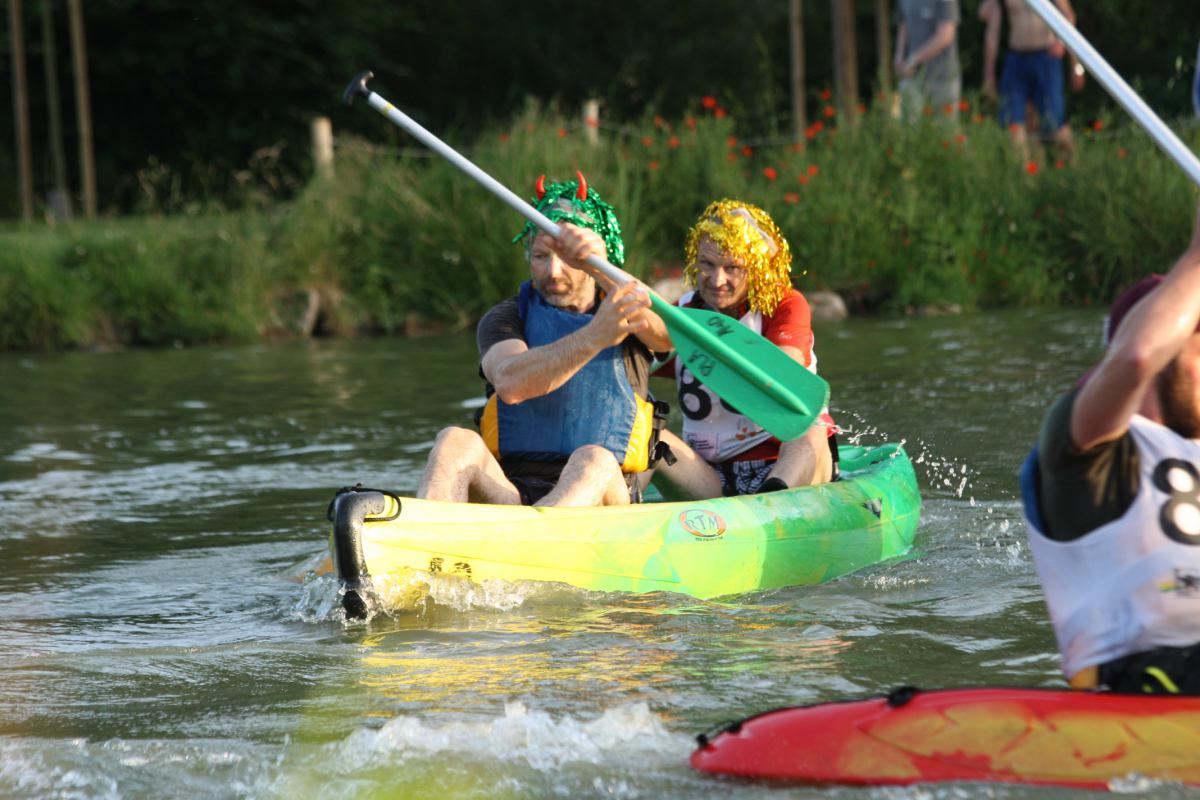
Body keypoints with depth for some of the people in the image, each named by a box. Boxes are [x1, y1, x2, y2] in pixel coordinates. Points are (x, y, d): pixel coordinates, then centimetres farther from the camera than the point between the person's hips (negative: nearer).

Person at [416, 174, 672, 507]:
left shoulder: (626, 316, 12)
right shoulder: (506, 319, 10)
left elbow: (667, 332, -16)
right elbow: (509, 383, -15)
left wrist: (600, 270, -36)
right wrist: (594, 337, -34)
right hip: (506, 495, 1)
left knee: (593, 461, -33)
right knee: (455, 442, -27)